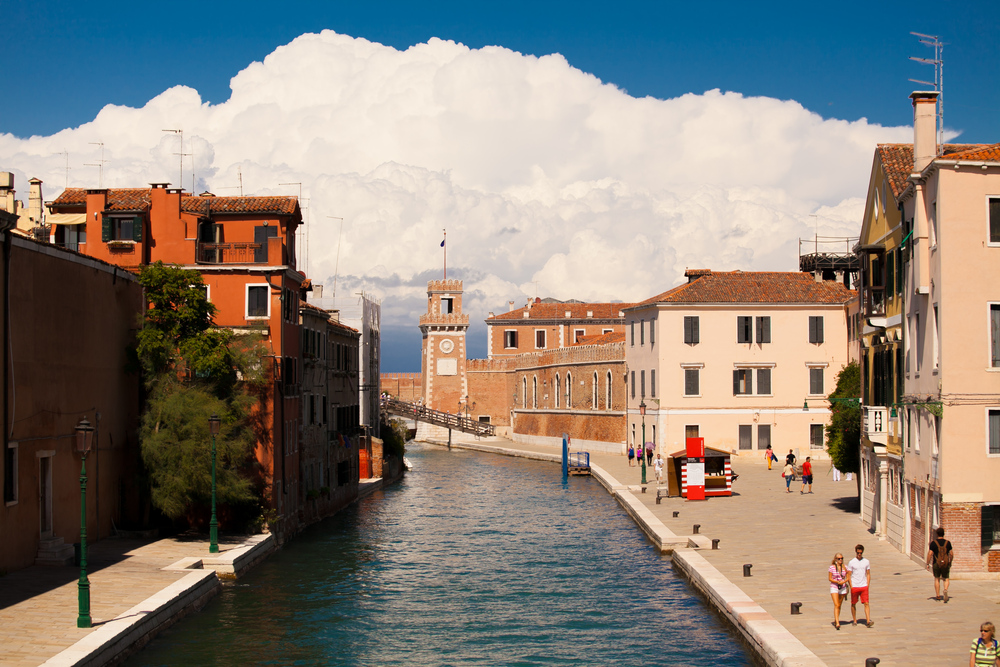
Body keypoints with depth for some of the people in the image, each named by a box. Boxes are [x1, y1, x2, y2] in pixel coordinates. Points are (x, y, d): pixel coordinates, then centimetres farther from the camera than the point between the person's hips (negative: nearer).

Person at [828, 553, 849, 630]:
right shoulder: (832, 567, -6)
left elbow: (847, 577, 6)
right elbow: (830, 578, -4)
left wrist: (844, 581, -15)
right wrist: (838, 582, -19)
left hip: (843, 588, 3)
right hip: (834, 587, -3)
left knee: (839, 605, 12)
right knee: (836, 605, -15)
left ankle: (835, 621, 29)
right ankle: (837, 623, -22)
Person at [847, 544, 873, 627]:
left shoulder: (866, 562, 6)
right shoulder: (851, 562, -1)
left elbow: (868, 574, 10)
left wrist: (868, 585, 1)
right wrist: (851, 586, -7)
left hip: (864, 586, 1)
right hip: (854, 586, -1)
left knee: (866, 603, -8)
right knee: (853, 604, 8)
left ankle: (868, 621, -13)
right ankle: (854, 620, 20)